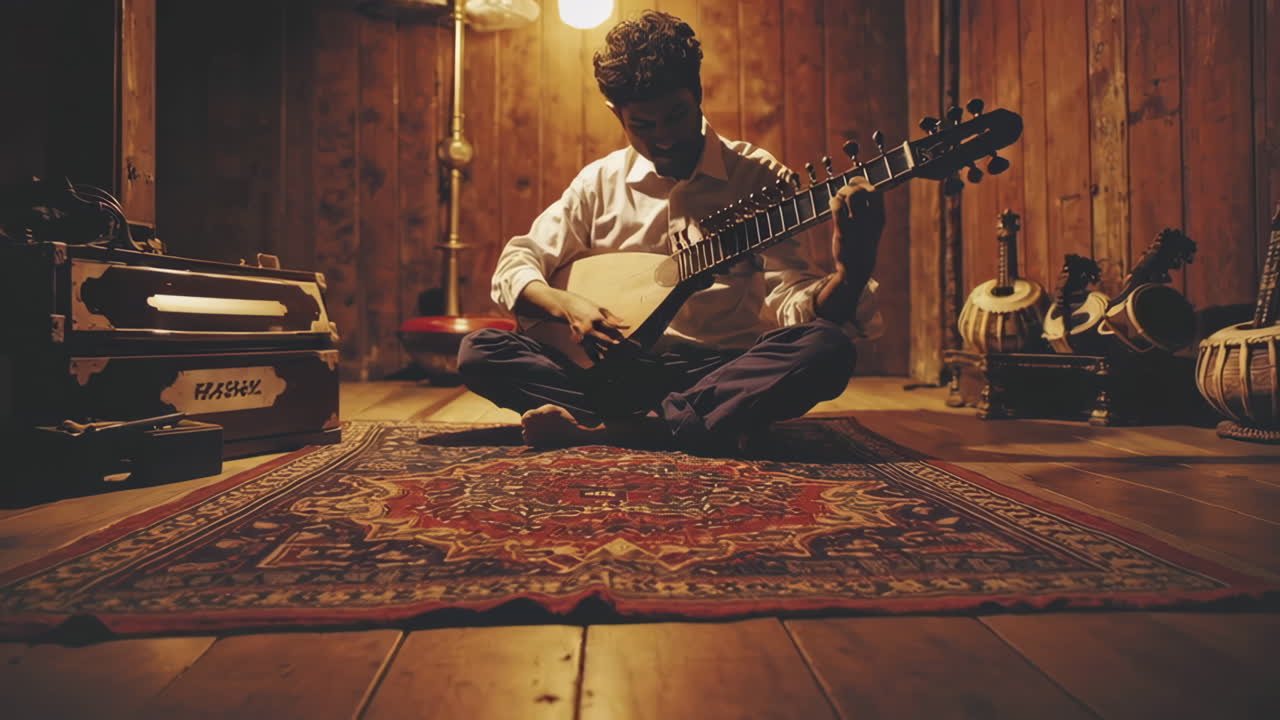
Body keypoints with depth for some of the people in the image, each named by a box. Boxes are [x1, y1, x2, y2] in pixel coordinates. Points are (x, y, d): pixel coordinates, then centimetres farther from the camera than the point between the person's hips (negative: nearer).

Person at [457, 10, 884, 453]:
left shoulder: (759, 178, 2)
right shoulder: (600, 183, 8)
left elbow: (793, 300, -7)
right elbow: (514, 266, 8)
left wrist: (852, 273, -29)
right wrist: (566, 304, -14)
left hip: (723, 372, -1)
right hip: (620, 369, 2)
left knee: (827, 348, -31)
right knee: (479, 351, -17)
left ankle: (595, 431, -28)